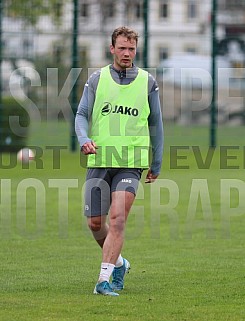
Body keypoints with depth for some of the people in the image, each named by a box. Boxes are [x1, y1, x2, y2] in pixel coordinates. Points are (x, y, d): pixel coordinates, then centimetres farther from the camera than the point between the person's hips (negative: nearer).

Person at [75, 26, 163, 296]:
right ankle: (118, 263, 31)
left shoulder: (147, 82, 6)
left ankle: (104, 279, -18)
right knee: (95, 223, 5)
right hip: (99, 160, 2)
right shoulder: (97, 79, 6)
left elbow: (155, 124, 13)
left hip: (131, 164, -2)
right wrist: (84, 139, -16)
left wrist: (156, 164, 15)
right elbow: (82, 114, 6)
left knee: (117, 219, -17)